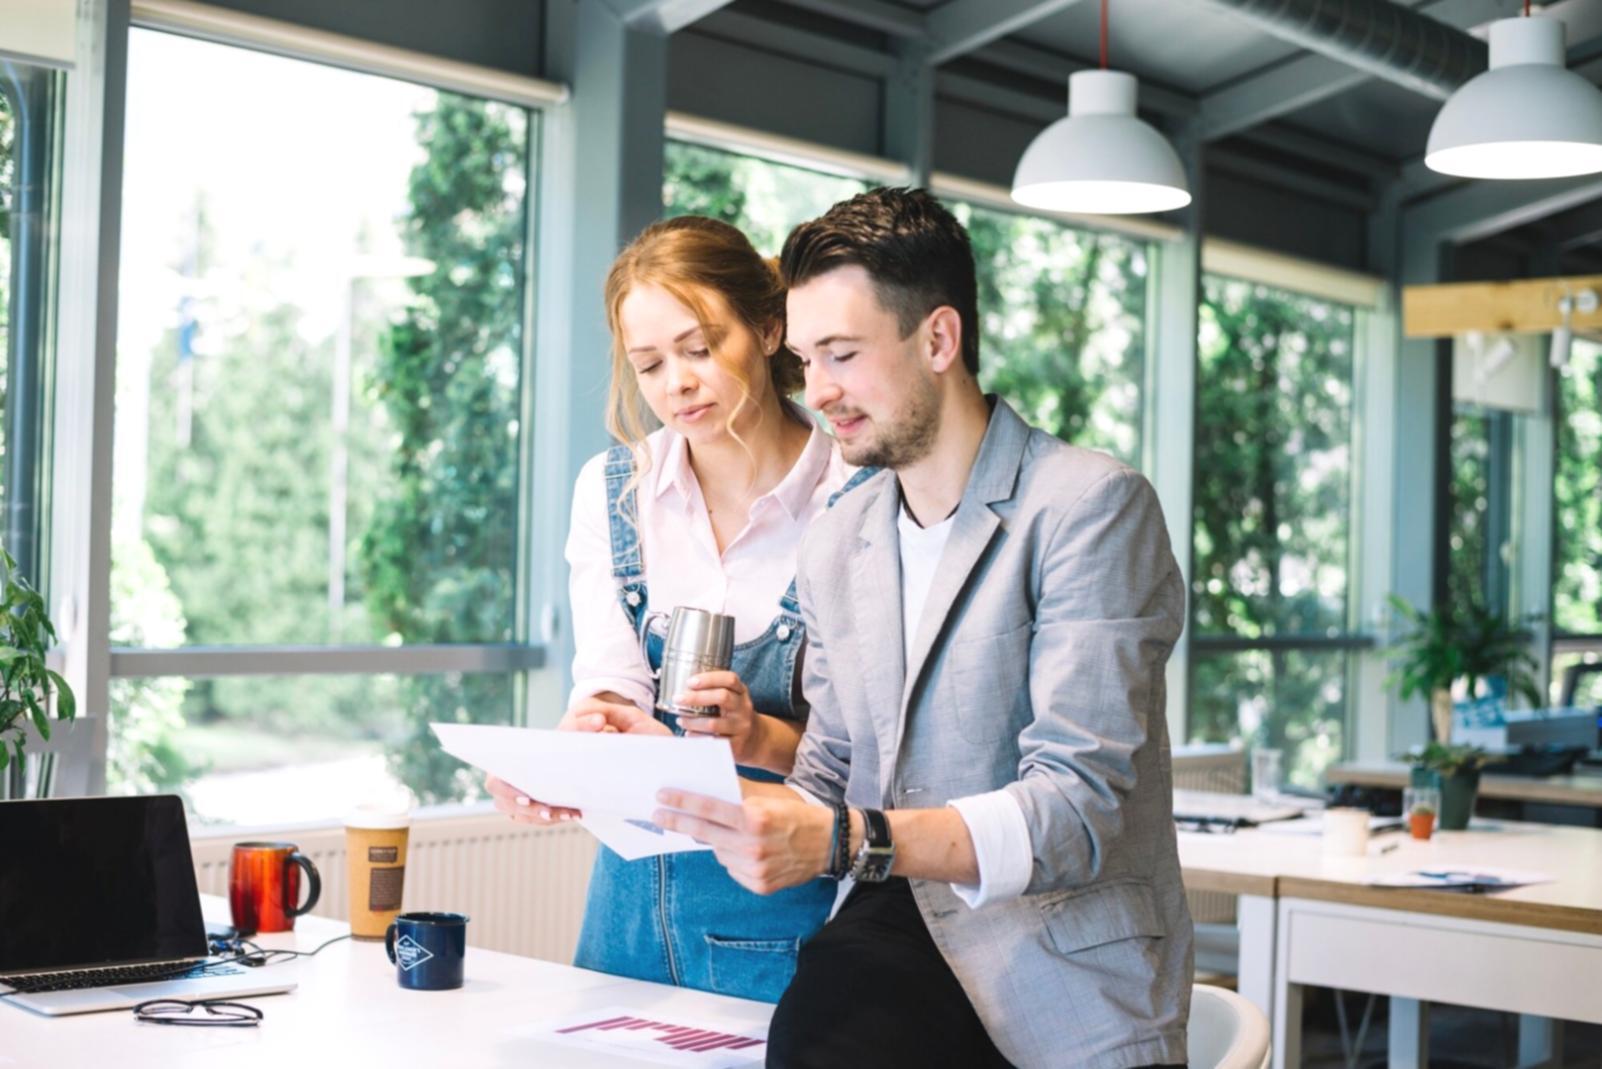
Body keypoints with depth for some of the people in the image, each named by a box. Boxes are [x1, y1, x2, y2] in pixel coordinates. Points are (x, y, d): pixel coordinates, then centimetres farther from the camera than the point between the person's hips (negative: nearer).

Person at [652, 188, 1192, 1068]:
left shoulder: (1091, 508, -8)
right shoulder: (835, 545, 14)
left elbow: (1077, 809, -17)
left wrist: (843, 842, -30)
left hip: (1055, 970, -4)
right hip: (893, 930, 4)